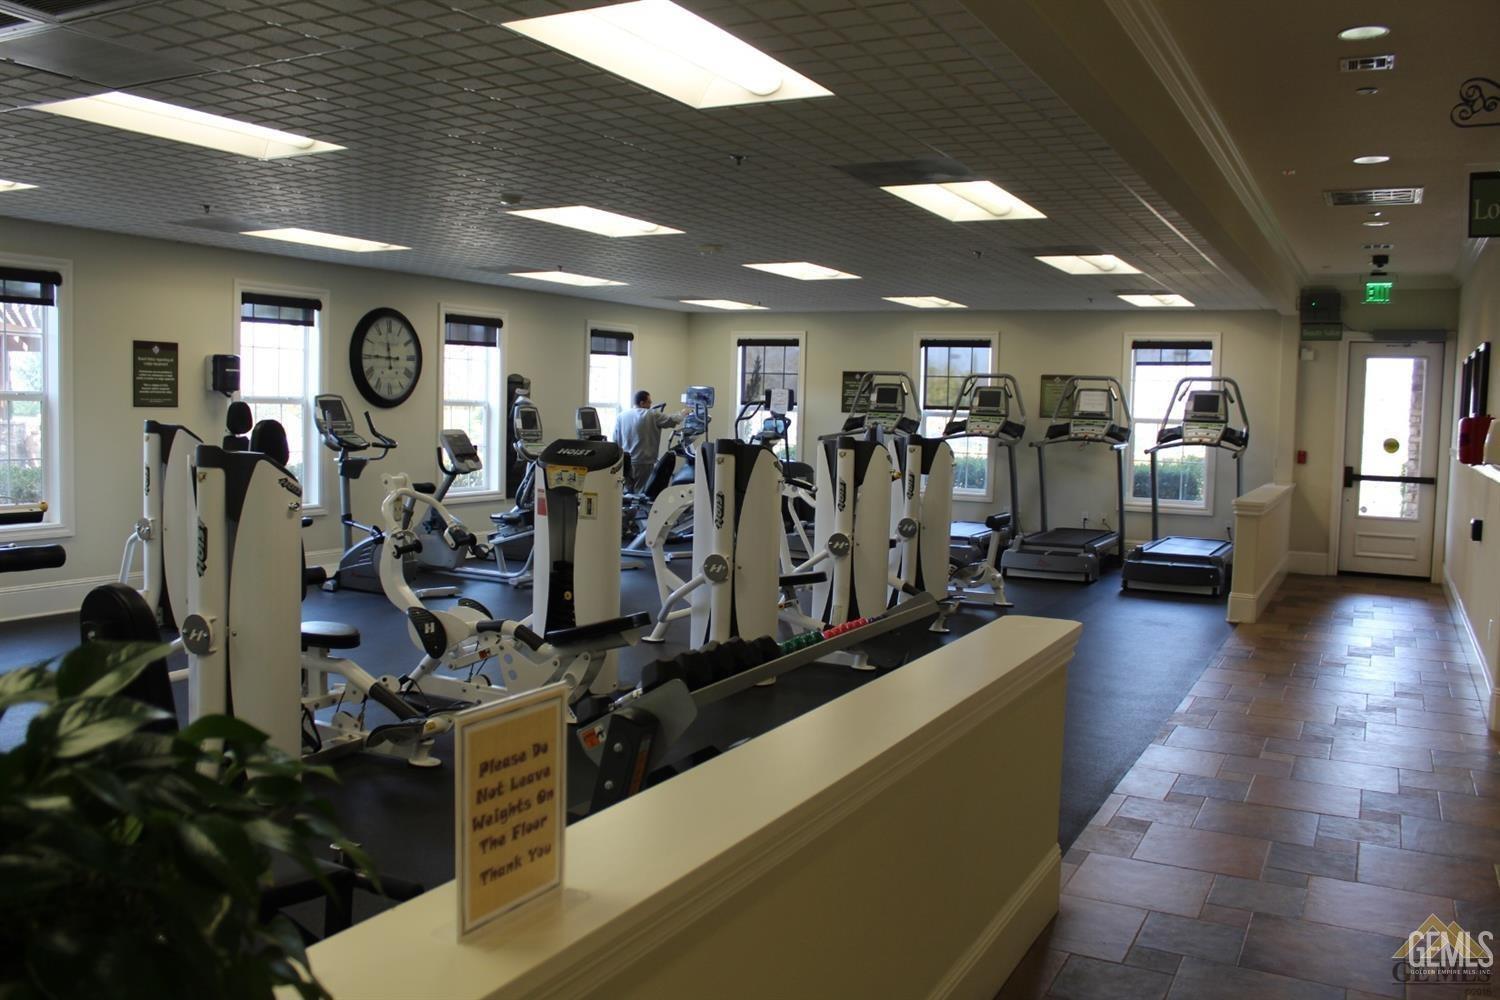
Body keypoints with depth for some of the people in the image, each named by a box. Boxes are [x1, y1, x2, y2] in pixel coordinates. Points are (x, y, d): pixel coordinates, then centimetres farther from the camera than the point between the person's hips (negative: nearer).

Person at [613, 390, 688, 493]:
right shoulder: (653, 415, -8)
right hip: (643, 462, -5)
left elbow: (615, 440, 8)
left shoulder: (622, 416, 5)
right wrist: (683, 413, 19)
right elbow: (672, 420, 0)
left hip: (625, 462, 5)